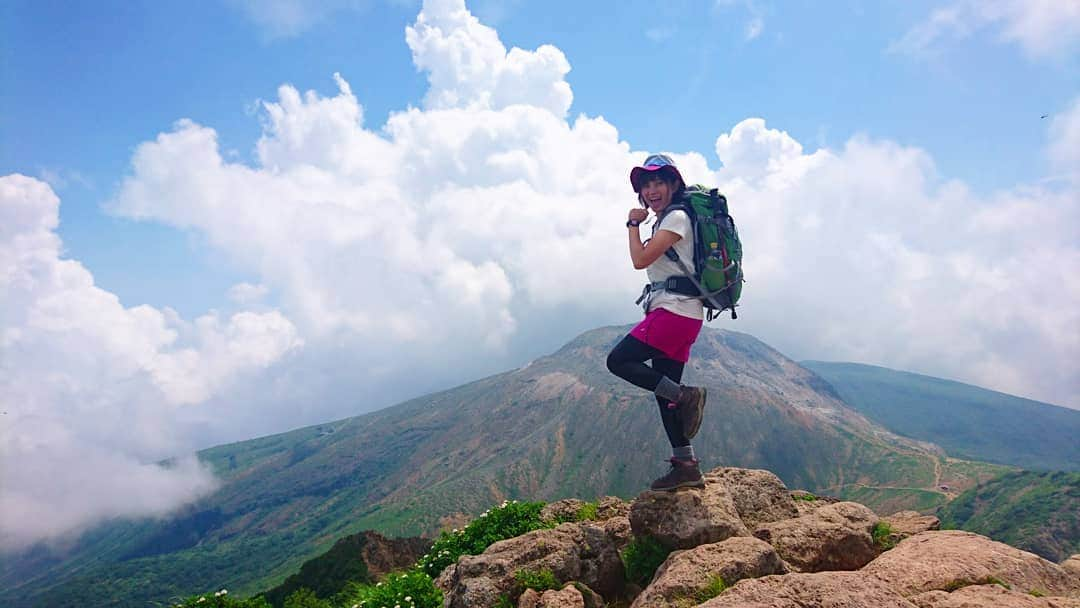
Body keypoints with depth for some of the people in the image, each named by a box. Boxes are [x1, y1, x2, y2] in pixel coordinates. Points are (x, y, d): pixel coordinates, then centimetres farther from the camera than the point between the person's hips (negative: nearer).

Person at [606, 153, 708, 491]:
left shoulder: (677, 217, -8)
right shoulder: (666, 221, 22)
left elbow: (640, 260, -15)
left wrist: (633, 224, -3)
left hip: (675, 311, -10)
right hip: (677, 314, 10)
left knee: (618, 361, -10)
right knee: (664, 390, 7)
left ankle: (684, 396, -12)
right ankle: (686, 466, 8)